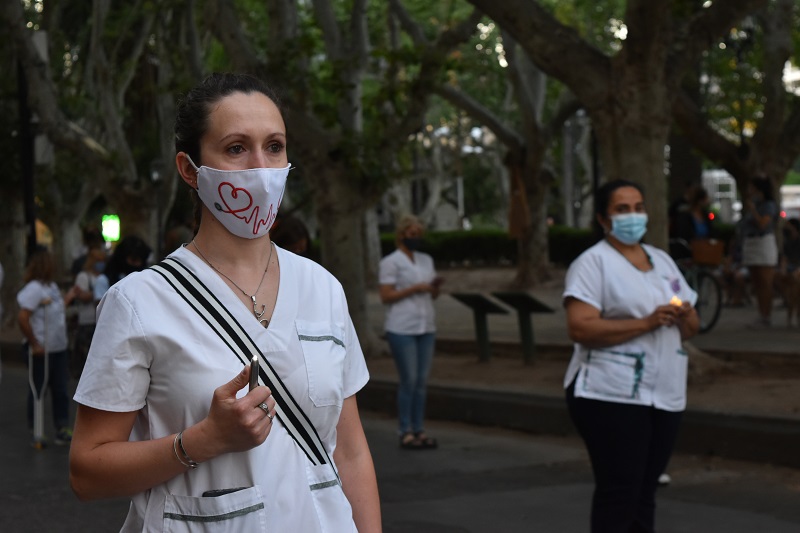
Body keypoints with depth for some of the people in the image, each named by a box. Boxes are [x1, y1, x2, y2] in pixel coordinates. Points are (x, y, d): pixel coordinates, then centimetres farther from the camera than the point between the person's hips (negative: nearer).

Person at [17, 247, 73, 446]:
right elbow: (22, 318, -24)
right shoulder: (34, 288, -17)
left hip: (59, 348, 8)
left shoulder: (52, 286, 10)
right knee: (39, 390, 5)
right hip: (42, 351, -8)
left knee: (60, 390, 9)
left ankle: (62, 429, 15)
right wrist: (34, 344, -21)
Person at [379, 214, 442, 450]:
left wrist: (436, 286, -6)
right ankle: (405, 433, 1)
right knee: (408, 381, -5)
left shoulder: (426, 260, 15)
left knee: (422, 381, 6)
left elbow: (434, 295, 17)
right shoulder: (390, 262, -4)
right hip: (402, 329, -6)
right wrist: (414, 289, -18)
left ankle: (419, 429, 11)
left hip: (426, 327, 6)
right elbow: (386, 296, -11)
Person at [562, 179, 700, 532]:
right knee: (619, 493, -8)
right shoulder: (593, 262, -5)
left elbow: (691, 327, 21)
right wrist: (646, 323, -21)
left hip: (664, 395, 7)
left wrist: (684, 317, -3)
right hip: (611, 396, -7)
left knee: (644, 491, 10)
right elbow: (579, 328, -18)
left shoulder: (662, 260, 18)